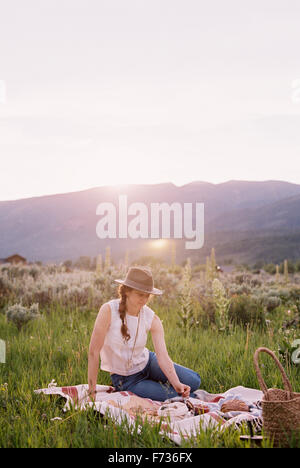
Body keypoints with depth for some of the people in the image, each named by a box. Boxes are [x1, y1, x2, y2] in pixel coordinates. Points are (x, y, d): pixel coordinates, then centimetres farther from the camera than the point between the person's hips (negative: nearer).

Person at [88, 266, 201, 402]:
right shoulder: (109, 310, -24)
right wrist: (92, 392, -23)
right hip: (125, 379, -4)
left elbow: (163, 356, -20)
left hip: (147, 363, 4)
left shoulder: (152, 319, -12)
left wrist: (176, 384, -37)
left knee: (193, 381, -10)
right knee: (170, 397, -18)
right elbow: (94, 351, -23)